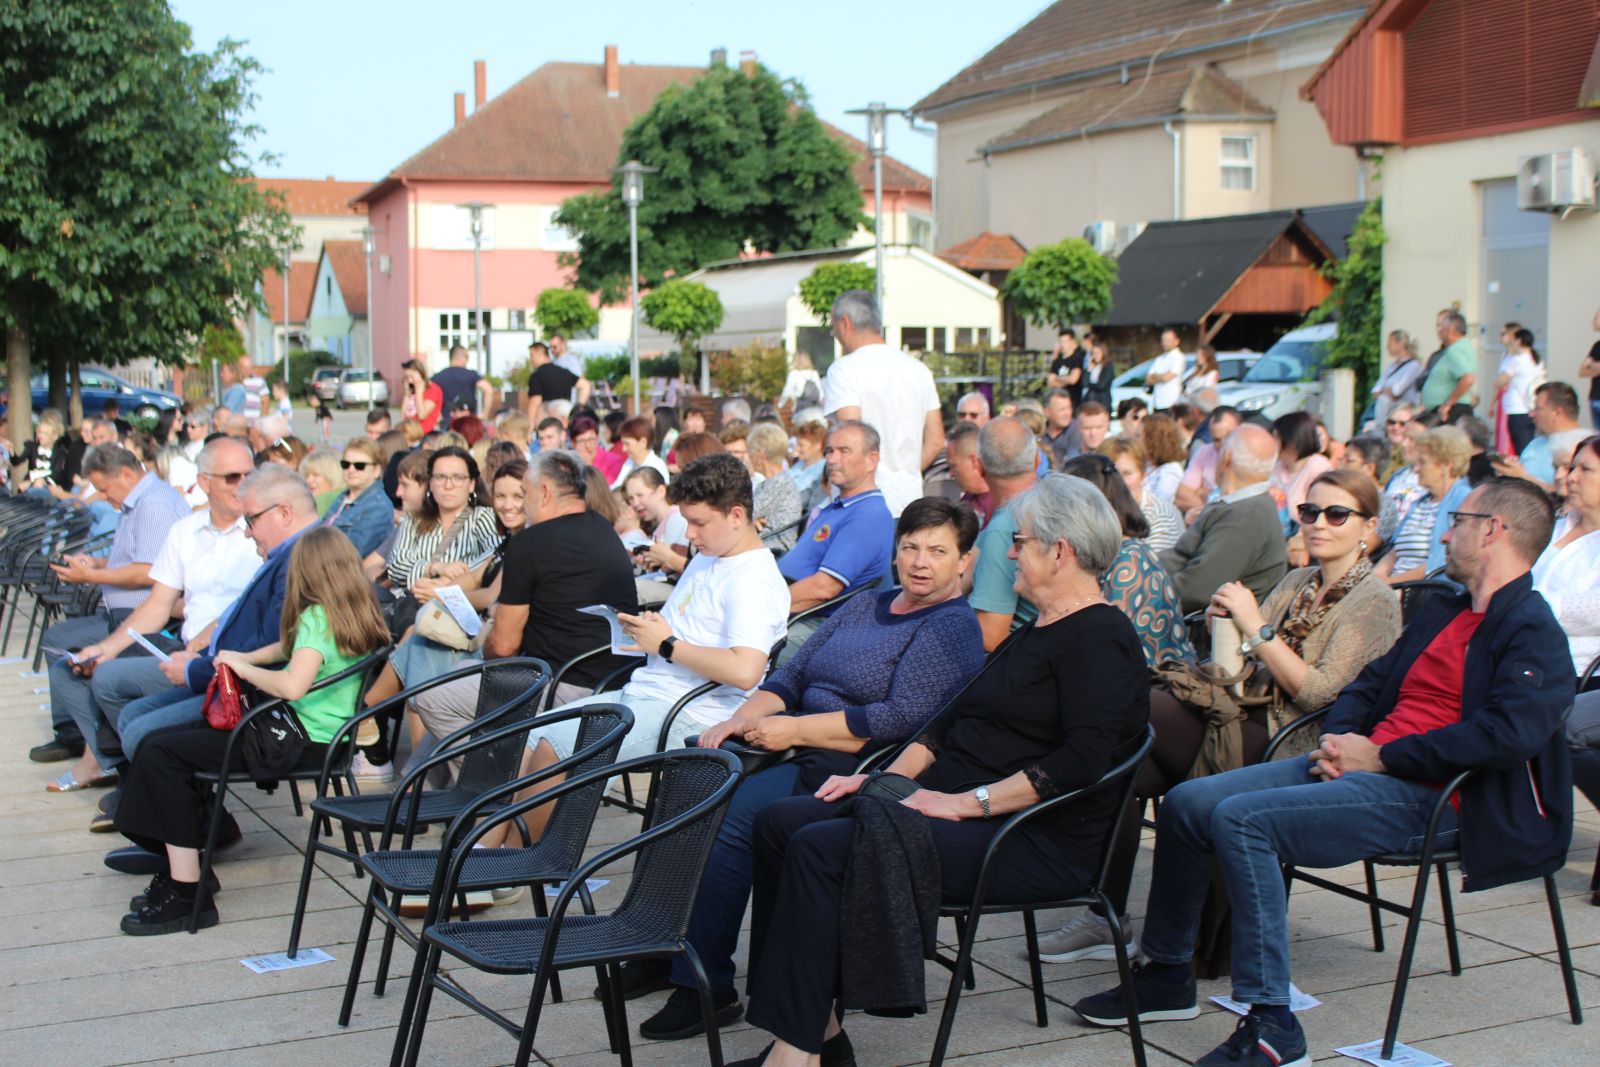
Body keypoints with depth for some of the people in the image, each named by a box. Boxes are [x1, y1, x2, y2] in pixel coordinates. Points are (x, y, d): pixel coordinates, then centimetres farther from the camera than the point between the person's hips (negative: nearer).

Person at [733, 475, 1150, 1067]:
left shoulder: (1100, 639, -11)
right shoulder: (1037, 632, 20)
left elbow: (1082, 760, -23)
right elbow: (952, 720, 21)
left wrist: (970, 801, -23)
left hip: (1034, 841, -10)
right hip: (952, 807, 10)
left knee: (820, 848, -25)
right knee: (778, 822, -2)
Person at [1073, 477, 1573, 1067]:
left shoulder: (1532, 631, -6)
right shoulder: (1443, 613, 23)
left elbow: (1508, 735, -22)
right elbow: (1370, 682, 25)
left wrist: (1381, 755, -18)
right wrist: (1339, 739, 2)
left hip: (1424, 795, -9)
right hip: (1361, 766, 9)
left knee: (1241, 818, -27)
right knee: (1187, 802, -1)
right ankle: (1167, 976, 11)